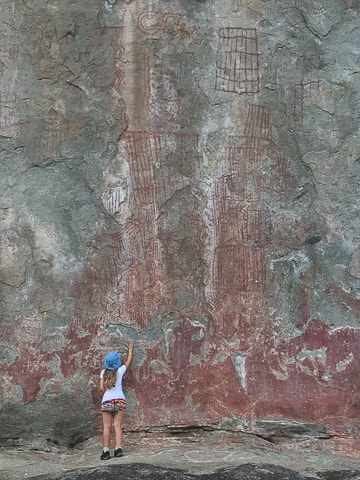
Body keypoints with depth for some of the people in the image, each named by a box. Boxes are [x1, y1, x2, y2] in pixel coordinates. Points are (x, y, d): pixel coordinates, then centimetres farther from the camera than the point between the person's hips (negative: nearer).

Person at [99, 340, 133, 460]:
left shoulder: (103, 372, 2)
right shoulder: (120, 371, 3)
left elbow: (101, 388, -2)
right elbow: (129, 361, 20)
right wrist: (130, 349, 33)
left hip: (106, 401, 0)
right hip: (119, 400, 0)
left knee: (107, 427, 1)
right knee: (117, 425, 2)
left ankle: (106, 451, -1)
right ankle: (118, 448, -7)